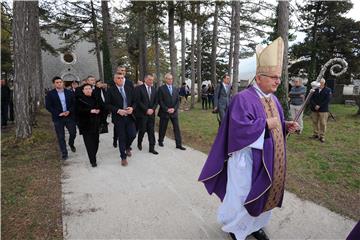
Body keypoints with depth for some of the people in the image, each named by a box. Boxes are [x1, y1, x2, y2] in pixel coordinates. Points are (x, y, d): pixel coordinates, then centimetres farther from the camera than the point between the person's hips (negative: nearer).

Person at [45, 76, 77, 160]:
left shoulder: (69, 92, 5)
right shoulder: (50, 94, -2)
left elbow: (74, 103, 5)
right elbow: (48, 106, -5)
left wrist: (69, 111, -12)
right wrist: (58, 113, -14)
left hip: (70, 116, 2)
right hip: (58, 118, -2)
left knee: (73, 133, 6)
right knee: (61, 137, 3)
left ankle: (71, 144, 38)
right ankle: (64, 153, 15)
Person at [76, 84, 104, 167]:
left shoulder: (96, 98, 10)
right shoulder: (80, 100, -1)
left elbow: (102, 107, 11)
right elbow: (79, 111, -12)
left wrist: (99, 110, -10)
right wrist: (90, 111, -20)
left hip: (96, 123, 4)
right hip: (85, 124, -3)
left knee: (95, 141, 7)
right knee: (89, 142, -6)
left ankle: (93, 156, 27)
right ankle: (93, 161, -3)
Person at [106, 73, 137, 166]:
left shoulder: (129, 89, 7)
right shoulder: (110, 90, -4)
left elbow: (134, 101, 11)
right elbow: (107, 105, -6)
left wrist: (132, 108, -9)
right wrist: (118, 110, -18)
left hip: (129, 116, 3)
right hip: (118, 117, -3)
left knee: (132, 134, -2)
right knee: (121, 138, 4)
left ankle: (127, 147, 33)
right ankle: (123, 157, 22)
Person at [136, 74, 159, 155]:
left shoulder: (154, 89, 10)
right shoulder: (139, 88, -5)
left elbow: (156, 101, 10)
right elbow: (138, 101, -11)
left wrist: (152, 109, -6)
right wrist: (146, 110, -15)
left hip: (151, 113, 4)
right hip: (143, 113, -4)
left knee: (151, 131, 4)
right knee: (142, 130, 4)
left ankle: (152, 148, 10)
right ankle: (139, 143, 31)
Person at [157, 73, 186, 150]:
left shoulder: (175, 89, 12)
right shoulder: (161, 88, -2)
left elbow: (177, 100, 9)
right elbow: (160, 101, -7)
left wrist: (174, 108, -7)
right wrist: (167, 109, -14)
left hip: (174, 112, 4)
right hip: (164, 112, -3)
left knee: (177, 128, 1)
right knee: (163, 128, 8)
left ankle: (178, 144, 6)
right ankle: (160, 141, 29)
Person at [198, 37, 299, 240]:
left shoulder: (273, 99, 9)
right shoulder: (243, 98, -18)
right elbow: (239, 126, -28)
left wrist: (285, 125, -3)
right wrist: (265, 124, -23)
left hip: (269, 158, 9)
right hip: (248, 158, -8)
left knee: (265, 192, 20)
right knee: (242, 193, 6)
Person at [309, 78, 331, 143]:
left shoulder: (328, 90, 1)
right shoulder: (314, 90, 7)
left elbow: (327, 100, -7)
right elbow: (311, 99, 2)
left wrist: (319, 106, -14)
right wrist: (315, 105, -13)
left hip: (323, 110, -3)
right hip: (314, 109, 3)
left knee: (323, 123, -1)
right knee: (315, 122, 9)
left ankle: (322, 136, 6)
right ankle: (316, 134, 21)